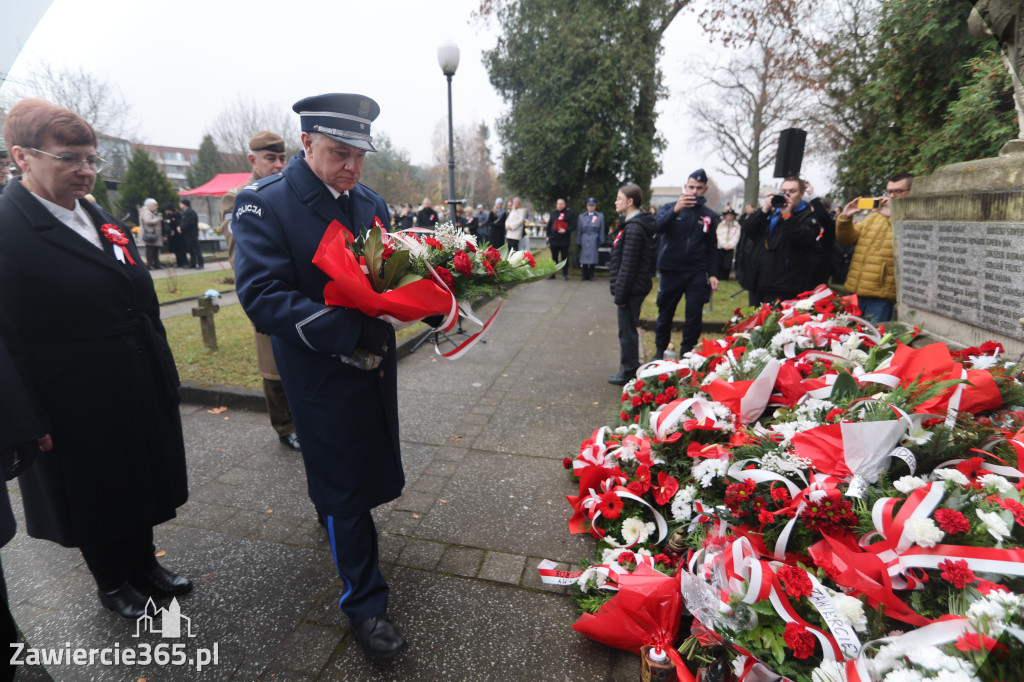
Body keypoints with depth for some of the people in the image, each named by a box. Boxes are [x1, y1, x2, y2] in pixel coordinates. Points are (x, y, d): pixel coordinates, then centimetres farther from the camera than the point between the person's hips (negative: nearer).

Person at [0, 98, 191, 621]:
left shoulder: (102, 220, 6)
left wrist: (163, 378, 10)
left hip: (139, 396, 6)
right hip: (77, 411, -6)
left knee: (138, 485, 21)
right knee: (93, 497, 16)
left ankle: (144, 566, 42)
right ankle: (112, 582, 40)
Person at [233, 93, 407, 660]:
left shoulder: (370, 202, 4)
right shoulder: (263, 204, -14)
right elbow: (263, 298, -23)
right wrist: (349, 333, -33)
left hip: (373, 366, 6)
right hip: (321, 374, -6)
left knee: (366, 464, 25)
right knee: (344, 485, 7)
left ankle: (333, 512, 58)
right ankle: (363, 600, 26)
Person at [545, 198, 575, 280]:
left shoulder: (569, 214, -1)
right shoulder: (553, 213, 12)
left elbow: (573, 226, -5)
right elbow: (549, 225, 16)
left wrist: (565, 230, -20)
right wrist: (548, 236, 9)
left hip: (564, 240, -4)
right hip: (553, 239, 4)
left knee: (564, 257, 1)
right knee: (554, 257, 9)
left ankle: (565, 274, 8)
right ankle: (552, 273, 16)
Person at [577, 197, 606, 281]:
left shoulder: (600, 216, 8)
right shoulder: (581, 216, 12)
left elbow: (602, 230, 7)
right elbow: (579, 230, 10)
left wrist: (601, 241, 1)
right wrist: (579, 242, 3)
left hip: (594, 241, -1)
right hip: (584, 241, 1)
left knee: (593, 259, -4)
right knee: (584, 260, -2)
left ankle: (591, 276, 4)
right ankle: (585, 276, 7)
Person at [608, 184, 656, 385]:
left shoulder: (634, 228, -18)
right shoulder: (633, 224, 14)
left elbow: (628, 265, -21)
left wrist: (620, 293, -19)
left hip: (631, 289, -10)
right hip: (634, 289, 10)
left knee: (627, 331, -1)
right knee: (628, 330, 17)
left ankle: (628, 373, 9)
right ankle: (630, 369, 28)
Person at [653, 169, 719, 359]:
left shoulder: (709, 215, 9)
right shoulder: (669, 207, 2)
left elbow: (711, 248, 13)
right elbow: (658, 228, -19)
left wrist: (713, 274, 5)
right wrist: (676, 210, -34)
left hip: (697, 274, 2)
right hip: (671, 271, -1)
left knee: (694, 317, 0)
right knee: (665, 314, 9)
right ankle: (660, 351, 24)